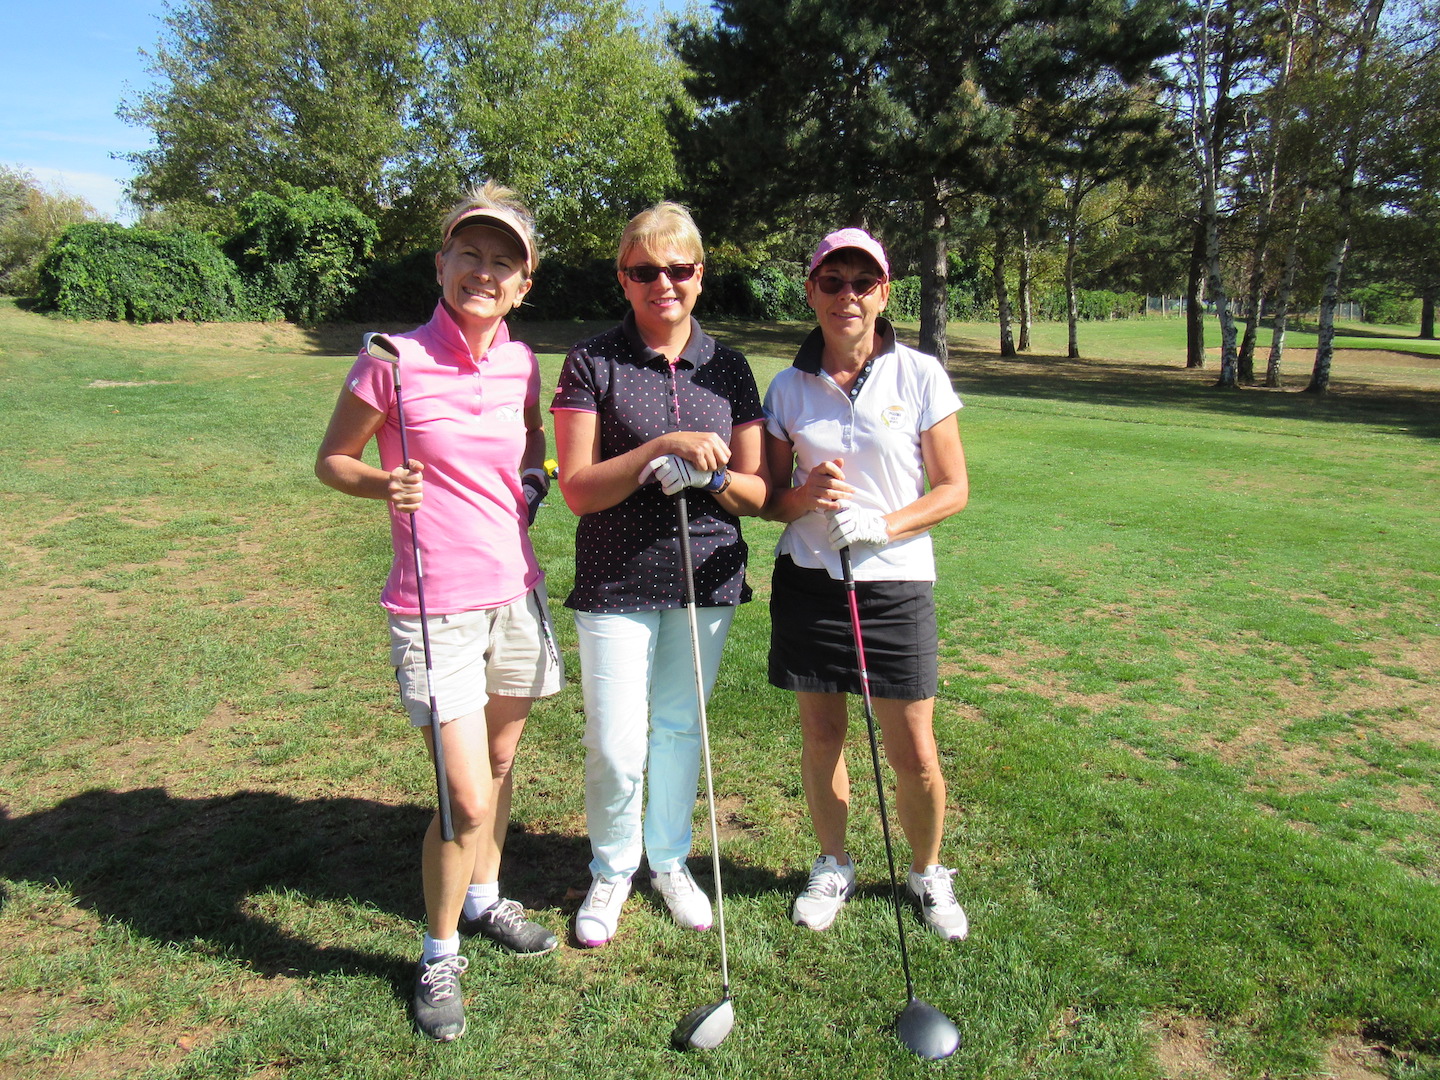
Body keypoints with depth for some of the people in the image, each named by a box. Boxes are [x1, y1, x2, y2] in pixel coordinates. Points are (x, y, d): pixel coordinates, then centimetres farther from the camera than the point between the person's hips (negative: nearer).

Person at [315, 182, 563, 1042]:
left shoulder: (521, 365, 4)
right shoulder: (395, 362, -11)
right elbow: (332, 460, -1)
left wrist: (535, 478, 5)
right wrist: (382, 484, -20)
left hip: (516, 591, 5)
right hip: (437, 607, -5)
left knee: (501, 762, 19)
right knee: (466, 799, -6)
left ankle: (484, 898, 45)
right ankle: (439, 955, 21)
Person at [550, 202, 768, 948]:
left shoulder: (727, 369, 5)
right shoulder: (592, 364, -3)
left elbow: (757, 493, 5)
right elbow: (578, 489, -11)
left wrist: (711, 475, -17)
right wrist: (663, 447, -23)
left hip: (707, 579, 3)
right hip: (616, 584, -3)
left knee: (680, 727, 16)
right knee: (616, 748, 0)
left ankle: (669, 859, 39)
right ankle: (611, 869, 29)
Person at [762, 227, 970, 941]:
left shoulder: (920, 375, -3)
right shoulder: (788, 387, 3)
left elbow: (954, 489, -1)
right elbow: (769, 499, 8)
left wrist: (880, 525, -17)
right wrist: (807, 496, -15)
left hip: (896, 583, -2)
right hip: (808, 580, 2)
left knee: (914, 754, 3)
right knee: (819, 736, 11)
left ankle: (927, 873, 30)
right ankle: (833, 867, 35)